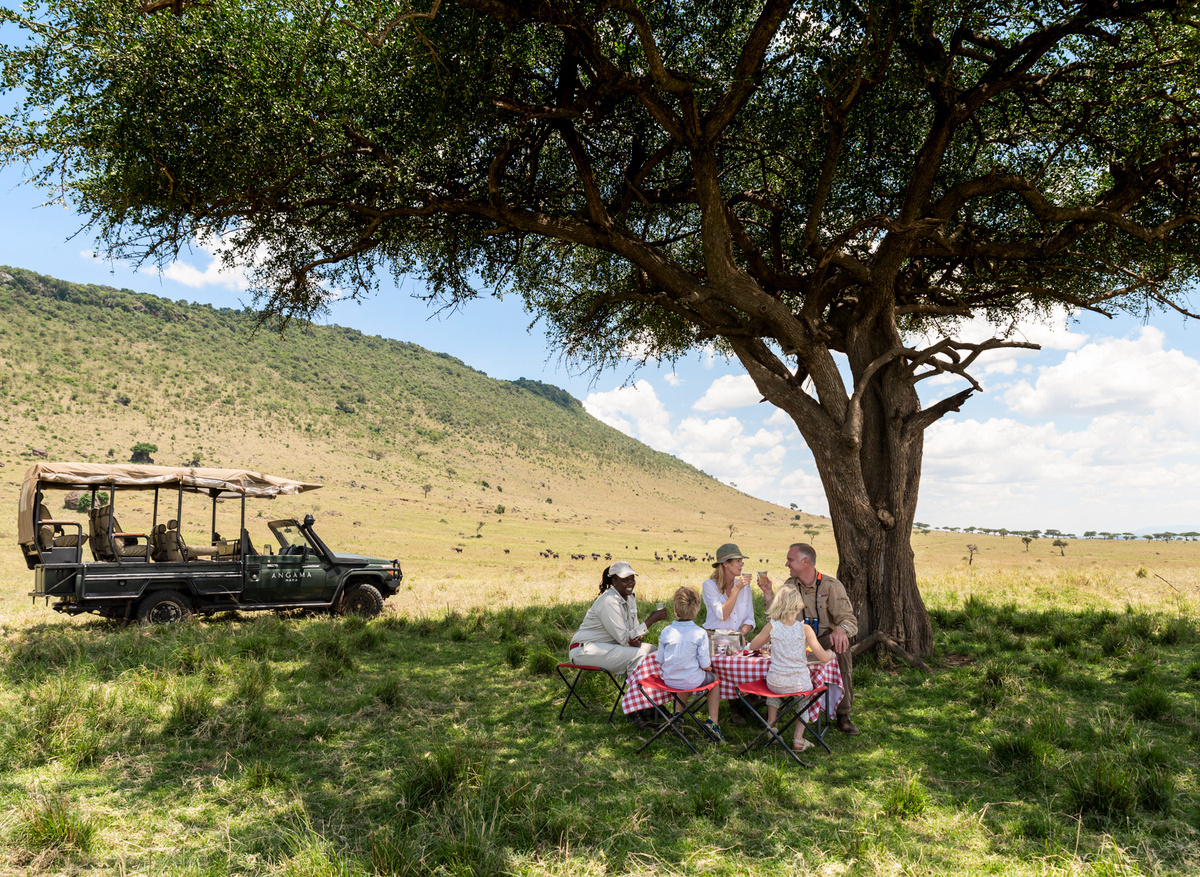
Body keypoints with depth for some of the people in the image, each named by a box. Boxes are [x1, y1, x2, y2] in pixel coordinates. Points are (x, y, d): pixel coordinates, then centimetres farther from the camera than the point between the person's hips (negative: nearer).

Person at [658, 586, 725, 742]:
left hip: (669, 680, 3)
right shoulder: (700, 633, -16)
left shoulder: (666, 631, -8)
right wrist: (709, 667, 10)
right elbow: (705, 665, -13)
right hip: (693, 681, -3)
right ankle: (712, 721, 23)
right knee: (714, 678, 26)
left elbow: (660, 660, 0)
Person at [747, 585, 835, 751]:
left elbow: (753, 646, 7)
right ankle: (798, 737, 23)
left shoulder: (771, 627, -9)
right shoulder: (804, 629, -12)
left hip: (775, 683, 1)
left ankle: (771, 724, 38)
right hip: (799, 684, -1)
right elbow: (824, 657, -10)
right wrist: (832, 653, 12)